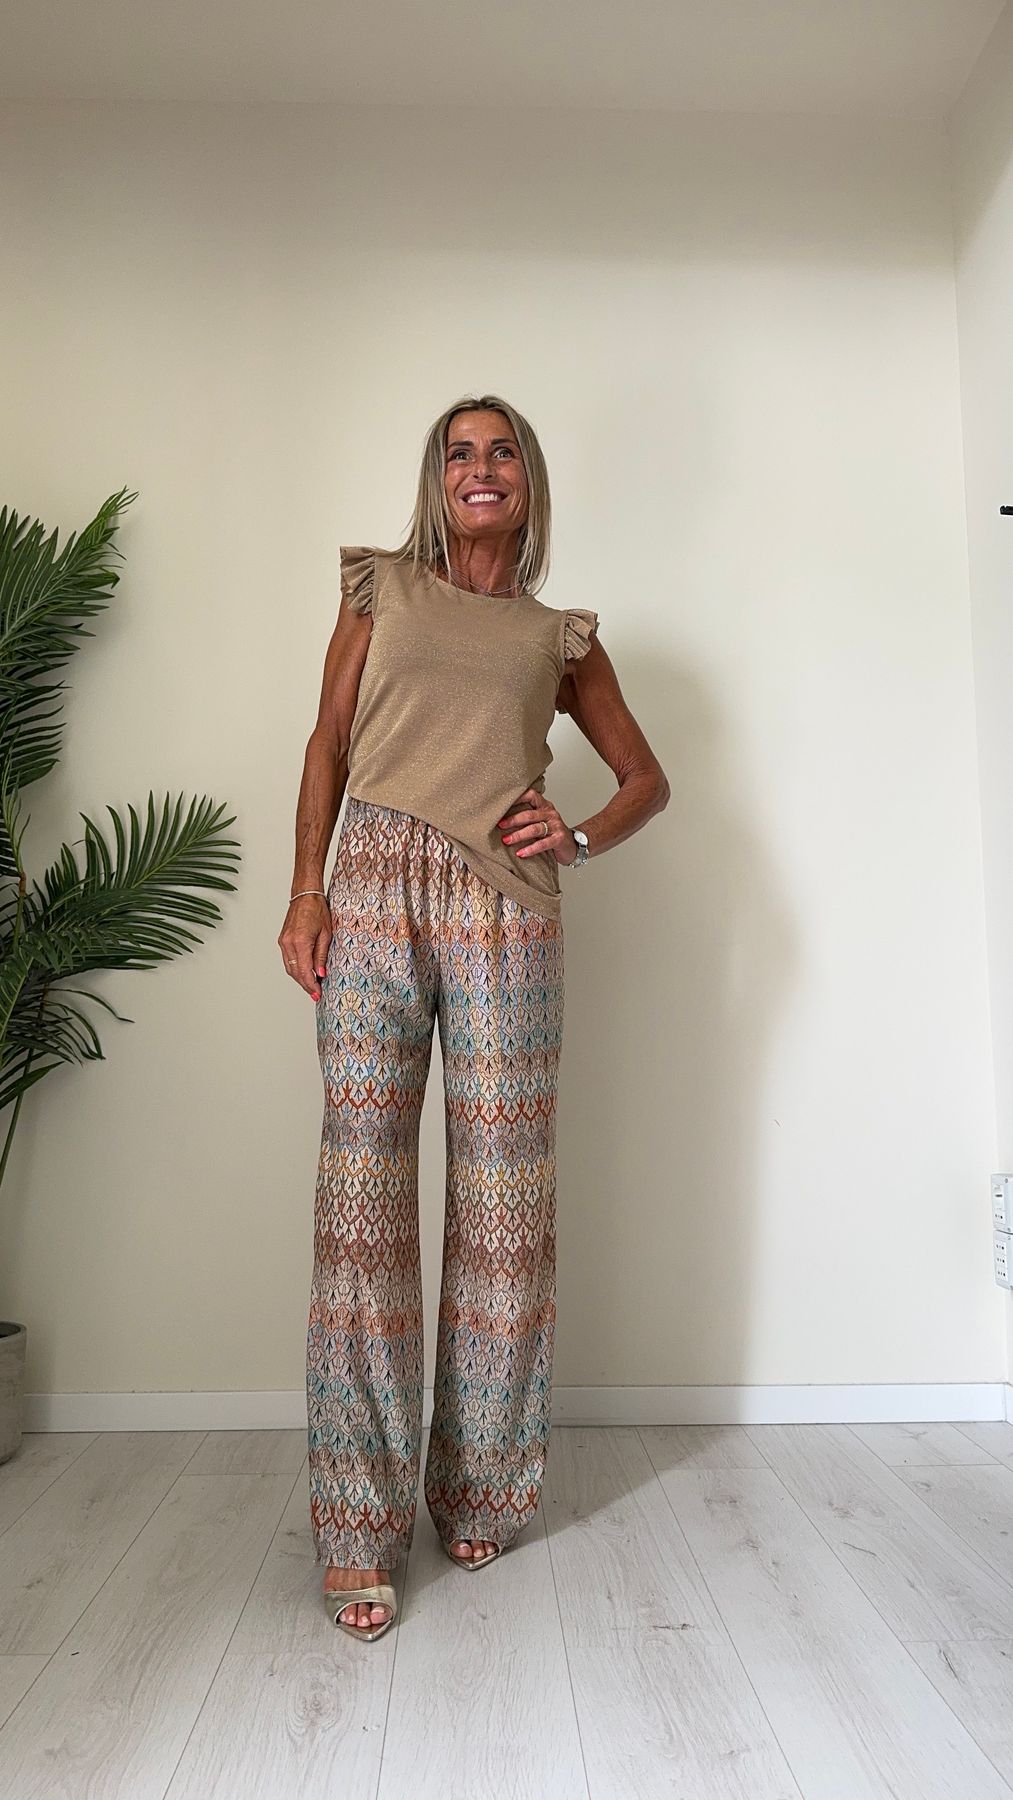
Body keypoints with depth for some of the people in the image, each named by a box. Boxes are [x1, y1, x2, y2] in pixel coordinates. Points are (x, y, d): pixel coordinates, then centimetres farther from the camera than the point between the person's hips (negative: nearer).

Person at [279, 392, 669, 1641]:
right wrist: (304, 890, -2)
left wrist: (581, 838, 0)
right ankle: (359, 1529, 4)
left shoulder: (560, 636, 20)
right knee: (362, 1191, -5)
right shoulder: (380, 588, 19)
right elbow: (329, 744, 11)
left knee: (501, 1197, 1)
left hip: (504, 907, 1)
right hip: (374, 892, 0)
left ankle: (481, 1491, 18)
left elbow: (646, 777, 21)